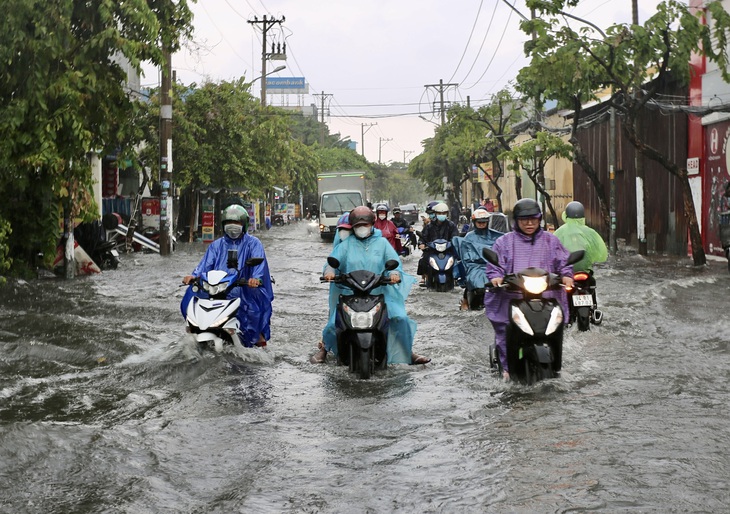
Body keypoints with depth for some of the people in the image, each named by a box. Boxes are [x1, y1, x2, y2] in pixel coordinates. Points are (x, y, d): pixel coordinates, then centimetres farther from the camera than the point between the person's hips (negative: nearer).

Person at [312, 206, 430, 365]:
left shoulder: (382, 243, 13)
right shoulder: (346, 244, 12)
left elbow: (394, 261, 4)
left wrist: (395, 272, -19)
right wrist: (329, 271, -20)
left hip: (379, 293, 0)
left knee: (400, 318, -16)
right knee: (335, 322, -16)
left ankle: (408, 353, 0)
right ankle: (325, 348, 12)